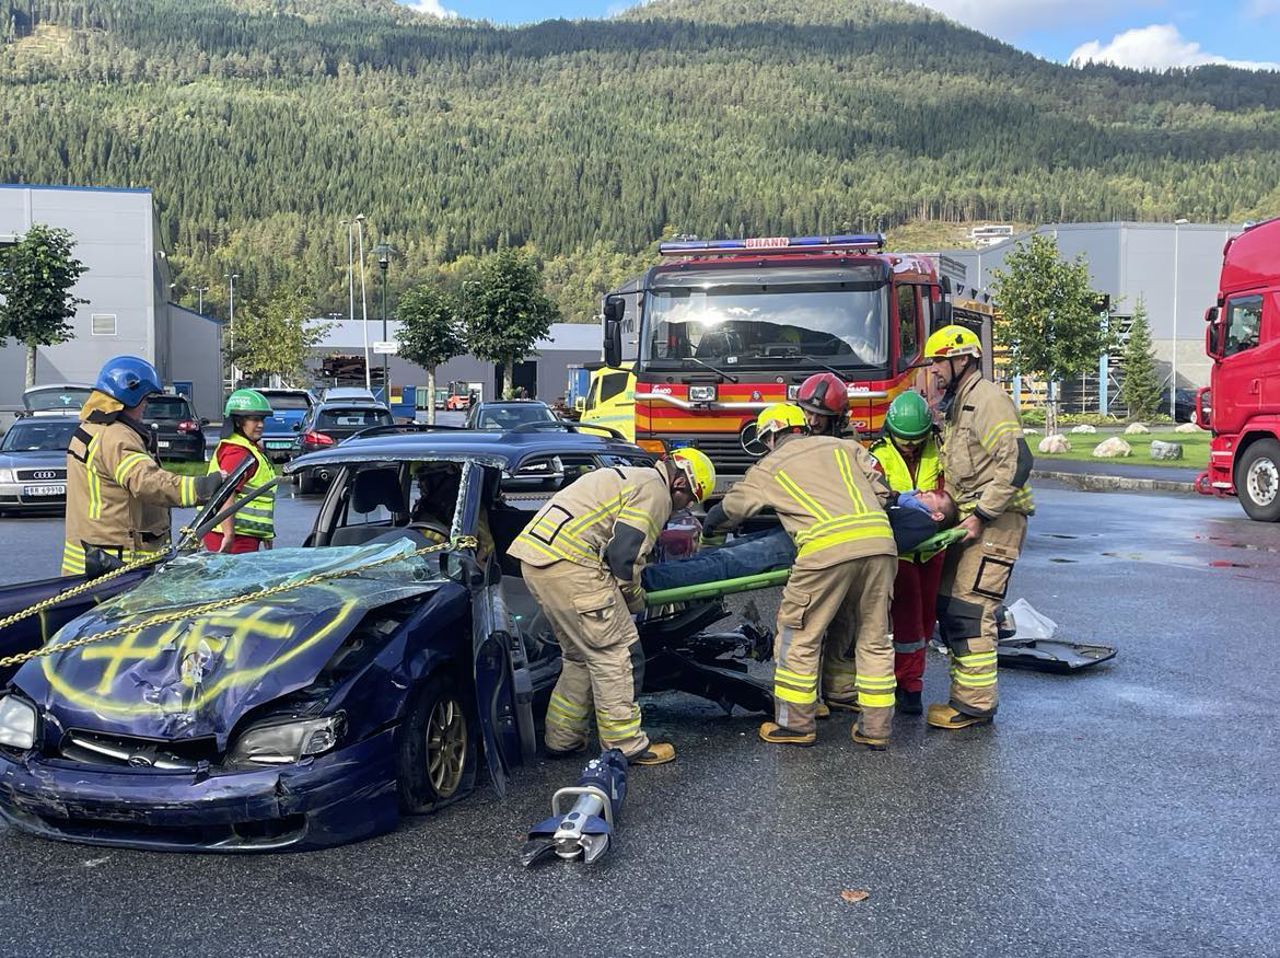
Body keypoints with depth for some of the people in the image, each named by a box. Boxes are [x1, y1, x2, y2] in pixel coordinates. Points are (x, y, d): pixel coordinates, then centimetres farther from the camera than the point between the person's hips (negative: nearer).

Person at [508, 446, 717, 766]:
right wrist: (635, 600, 4)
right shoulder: (655, 492, -4)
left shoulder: (630, 477, 27)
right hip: (569, 563, -10)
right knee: (617, 652, -1)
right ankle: (626, 746, 4)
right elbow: (624, 554, -12)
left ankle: (562, 738, 26)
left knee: (581, 652, 20)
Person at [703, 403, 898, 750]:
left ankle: (797, 724, 17)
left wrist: (708, 524, 53)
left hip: (827, 549, -4)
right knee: (875, 639, 14)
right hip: (880, 542, 4)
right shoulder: (844, 446, 25)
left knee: (799, 637, 11)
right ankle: (875, 728, 20)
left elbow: (728, 510, 32)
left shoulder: (768, 468, 19)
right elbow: (881, 492, 19)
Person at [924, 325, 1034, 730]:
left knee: (969, 609, -11)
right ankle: (965, 693, 19)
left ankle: (976, 704, -4)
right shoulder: (952, 405, 18)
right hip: (970, 518, 10)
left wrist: (982, 515, -21)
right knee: (948, 605, 11)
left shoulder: (988, 399, -13)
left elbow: (1017, 462, -21)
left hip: (996, 519, -10)